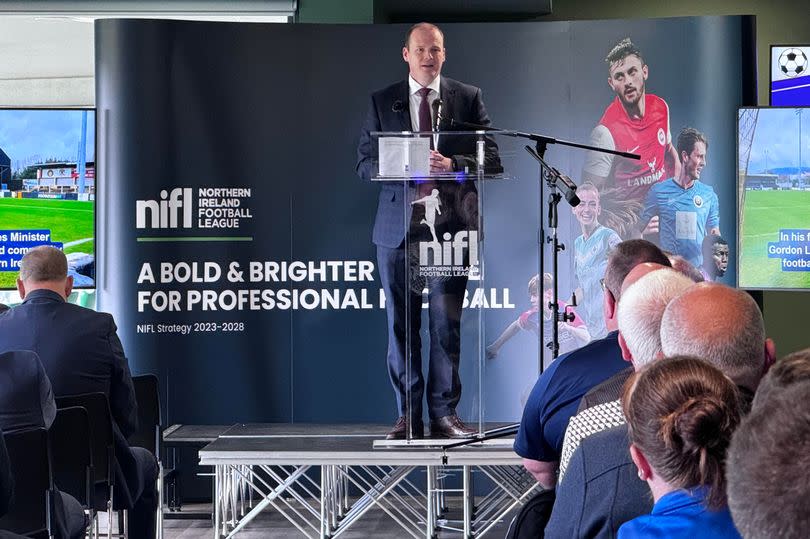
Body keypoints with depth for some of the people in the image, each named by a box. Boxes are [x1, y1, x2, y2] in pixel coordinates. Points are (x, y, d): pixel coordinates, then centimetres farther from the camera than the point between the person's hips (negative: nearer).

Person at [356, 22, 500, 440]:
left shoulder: (468, 98, 8)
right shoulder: (382, 102, 10)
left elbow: (491, 160, 3)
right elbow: (366, 163, 6)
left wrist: (453, 165, -15)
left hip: (450, 226, -1)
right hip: (398, 228, 1)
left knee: (447, 325, 0)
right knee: (401, 326, 3)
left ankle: (444, 413, 5)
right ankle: (408, 416, 9)